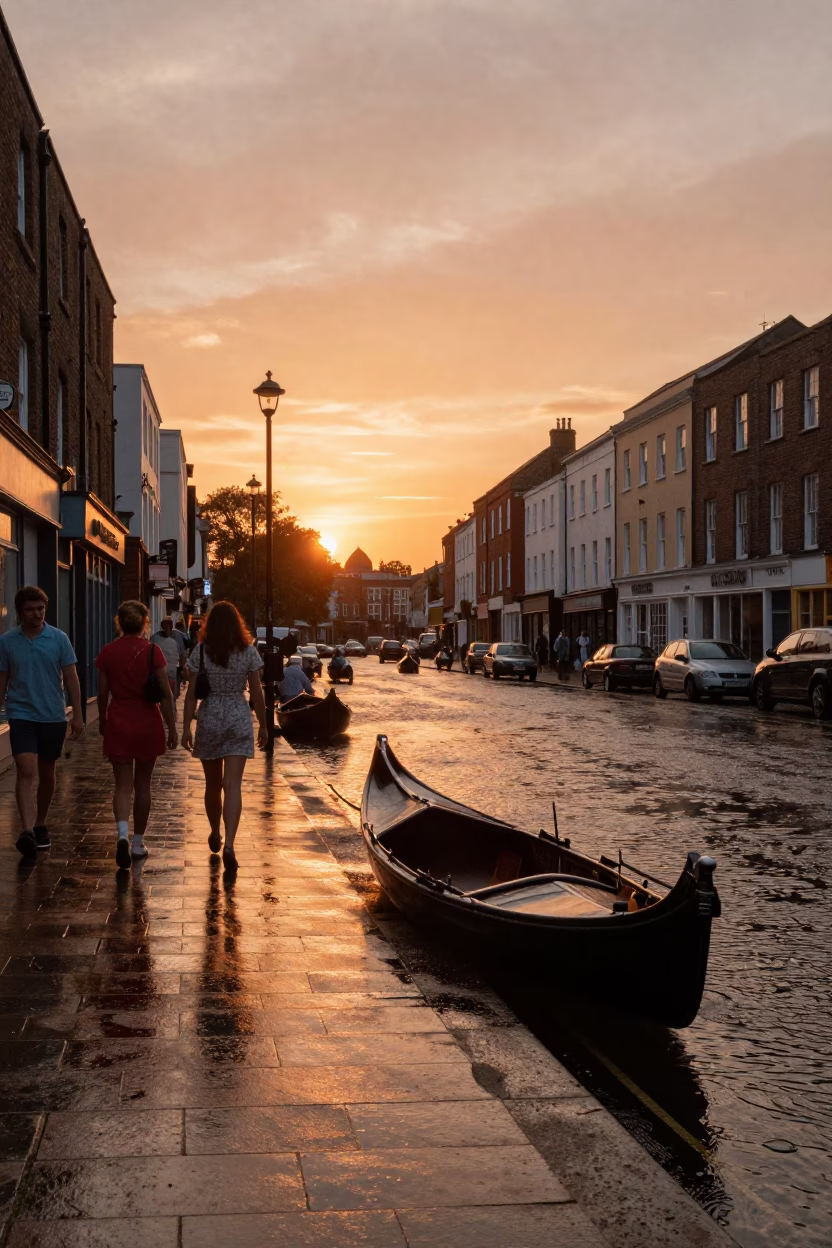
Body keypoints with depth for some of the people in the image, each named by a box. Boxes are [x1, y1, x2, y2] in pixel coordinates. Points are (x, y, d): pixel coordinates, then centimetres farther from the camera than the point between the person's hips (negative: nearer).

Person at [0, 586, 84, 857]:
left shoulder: (59, 639, -1)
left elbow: (71, 679, 1)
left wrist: (77, 715, -2)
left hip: (53, 717, 1)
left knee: (46, 774, 13)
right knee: (26, 771, -17)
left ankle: (40, 825, 30)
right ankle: (27, 831, -25)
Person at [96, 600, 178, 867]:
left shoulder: (107, 652, -4)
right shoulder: (152, 651, -8)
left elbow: (102, 693, 3)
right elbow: (166, 694, -8)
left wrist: (102, 721, 19)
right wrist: (172, 728, 0)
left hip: (118, 722, 0)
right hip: (148, 723, 0)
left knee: (122, 785, 3)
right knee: (142, 785, 12)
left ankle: (122, 833, -21)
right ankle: (138, 842, 20)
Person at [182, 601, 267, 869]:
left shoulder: (200, 651, -3)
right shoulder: (248, 652, -2)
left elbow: (191, 693, -5)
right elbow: (257, 693, 0)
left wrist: (186, 728, 0)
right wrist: (263, 725, 10)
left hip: (208, 720, 1)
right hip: (239, 721, -1)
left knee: (212, 784, 16)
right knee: (232, 785, -5)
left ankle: (215, 836, 35)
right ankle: (229, 844, -18)